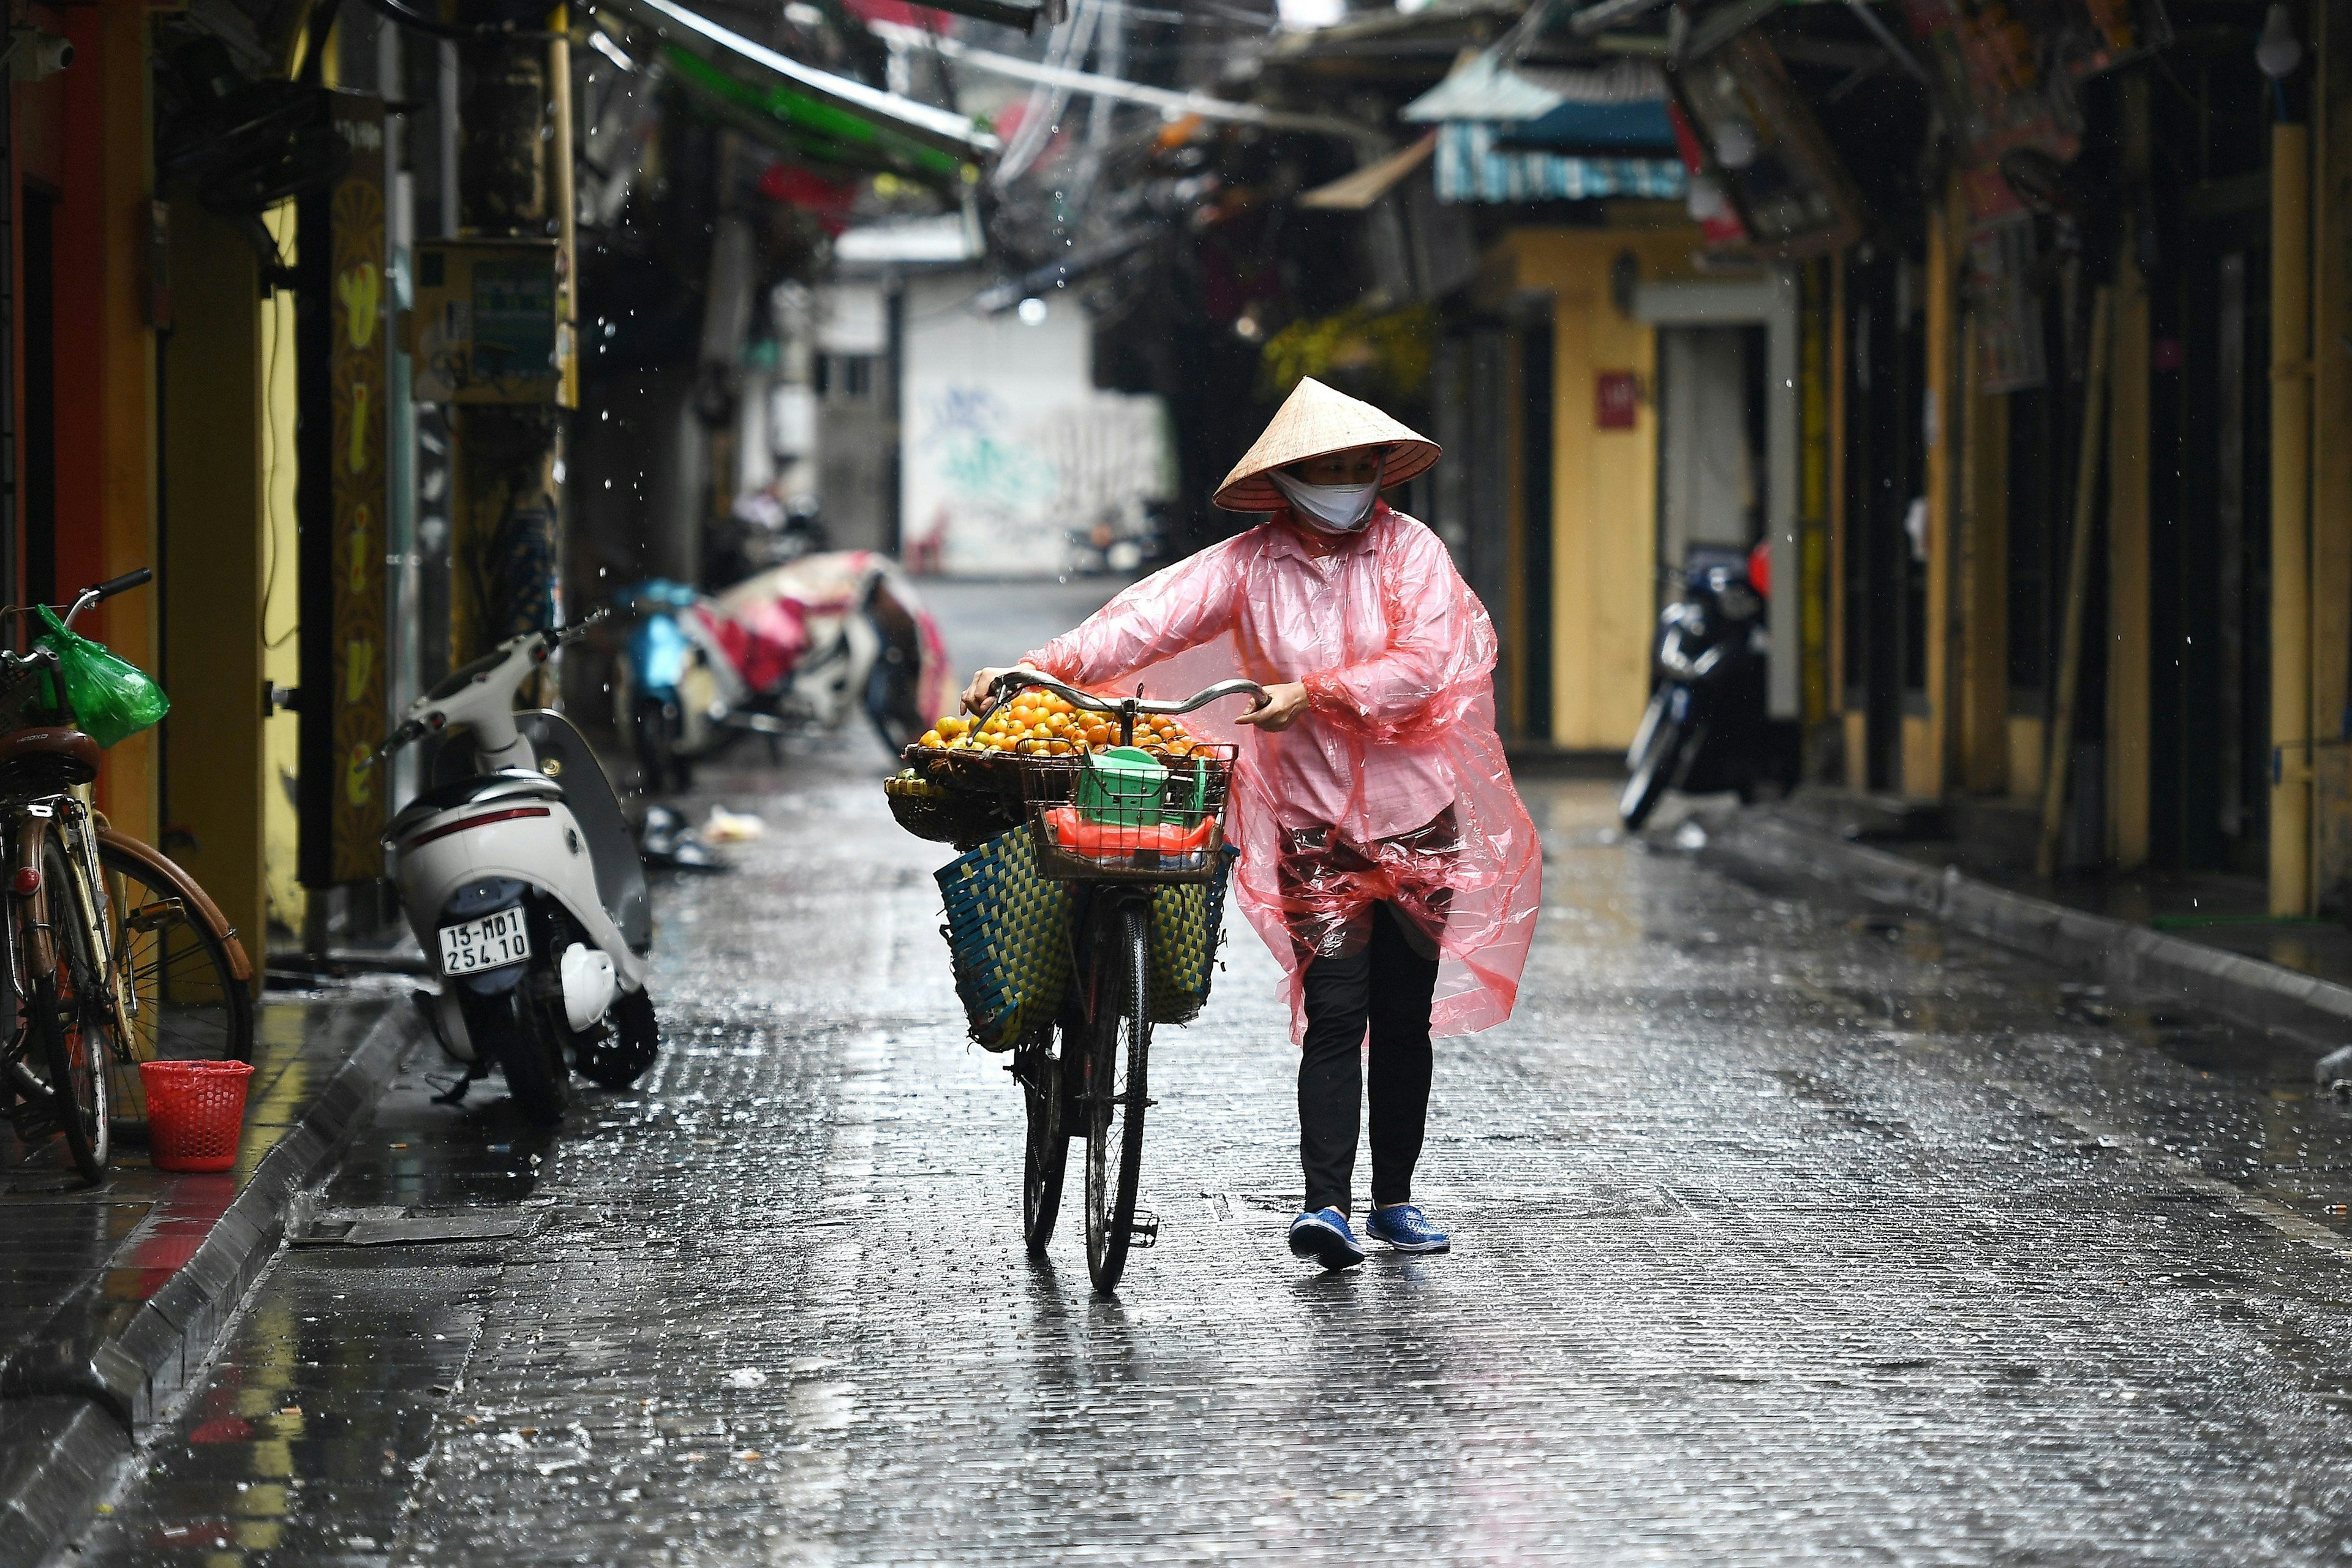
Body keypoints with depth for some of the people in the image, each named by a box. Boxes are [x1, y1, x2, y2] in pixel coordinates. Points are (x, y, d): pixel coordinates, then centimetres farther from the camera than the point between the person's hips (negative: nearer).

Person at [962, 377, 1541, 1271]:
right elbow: (1148, 618, -14)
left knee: (1405, 1016, 7)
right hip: (1314, 820, -1)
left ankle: (1393, 1200, 19)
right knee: (1334, 1012, -12)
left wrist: (1315, 694, -20)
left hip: (1418, 815, 1)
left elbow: (1420, 667, -13)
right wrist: (1036, 669, -26)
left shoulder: (1411, 551, -2)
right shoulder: (1249, 564, -2)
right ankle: (1326, 1205, -17)